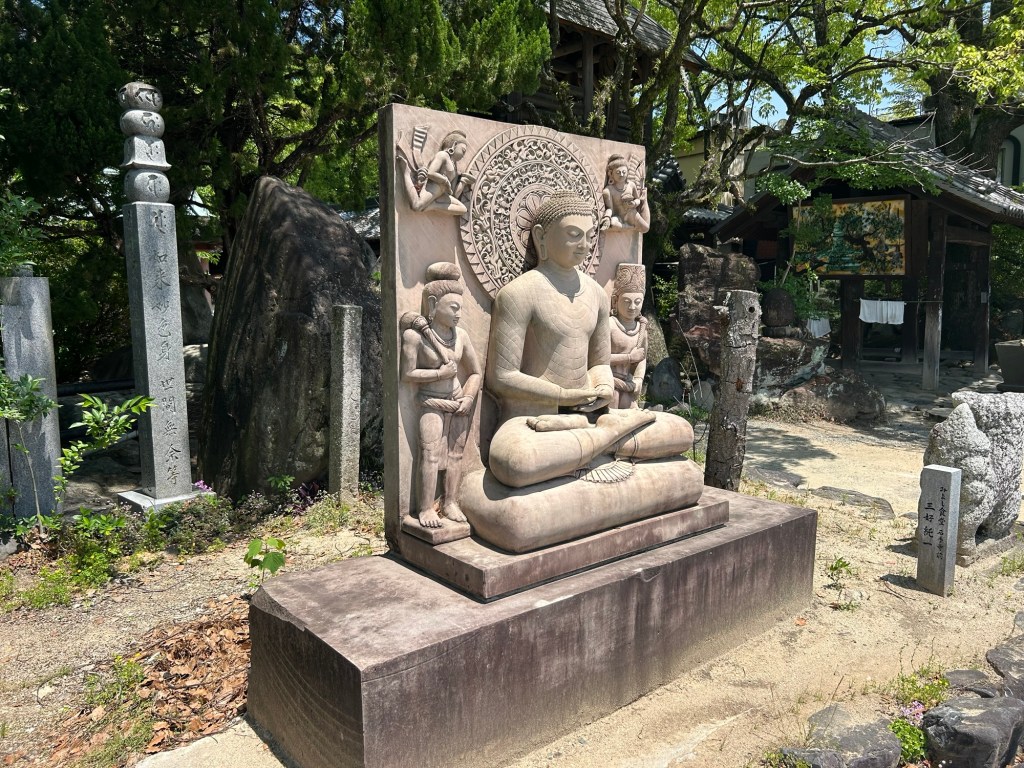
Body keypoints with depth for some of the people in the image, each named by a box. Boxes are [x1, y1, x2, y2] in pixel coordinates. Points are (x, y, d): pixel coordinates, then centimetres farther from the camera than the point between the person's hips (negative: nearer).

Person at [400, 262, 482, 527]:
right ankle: (426, 509, 1)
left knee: (455, 454, 8)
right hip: (431, 404, -5)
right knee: (430, 456, -8)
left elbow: (475, 372, 9)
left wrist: (468, 398, -4)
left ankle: (450, 503, 19)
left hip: (458, 403, 5)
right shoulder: (415, 335, -13)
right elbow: (407, 374, -14)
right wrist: (440, 373, -15)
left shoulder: (461, 335, 0)